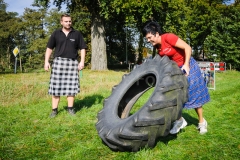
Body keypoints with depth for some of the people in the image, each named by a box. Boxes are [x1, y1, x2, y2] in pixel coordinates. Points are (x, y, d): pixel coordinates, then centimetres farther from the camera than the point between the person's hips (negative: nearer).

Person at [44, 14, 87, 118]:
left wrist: (82, 61, -3)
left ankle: (70, 108, 16)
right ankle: (54, 110, 8)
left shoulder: (77, 34, 6)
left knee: (71, 86, 3)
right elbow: (49, 48, 9)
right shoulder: (56, 34, 7)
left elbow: (82, 48, 7)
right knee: (56, 86, 0)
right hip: (58, 62, 0)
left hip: (72, 62, 0)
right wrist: (46, 61, 0)